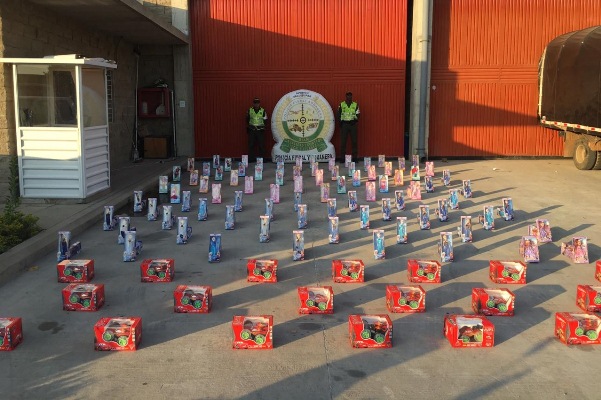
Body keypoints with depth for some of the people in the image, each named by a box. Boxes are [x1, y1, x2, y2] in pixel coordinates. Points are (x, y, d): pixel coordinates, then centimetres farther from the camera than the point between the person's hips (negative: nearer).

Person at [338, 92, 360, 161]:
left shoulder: (355, 105, 7)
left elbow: (357, 114, 7)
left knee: (354, 141, 1)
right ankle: (342, 157, 4)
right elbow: (339, 115, 9)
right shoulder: (341, 105, 6)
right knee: (343, 142, -1)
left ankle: (355, 157, 6)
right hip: (344, 124, -1)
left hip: (353, 124, 1)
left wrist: (355, 120, -12)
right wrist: (340, 123, -1)